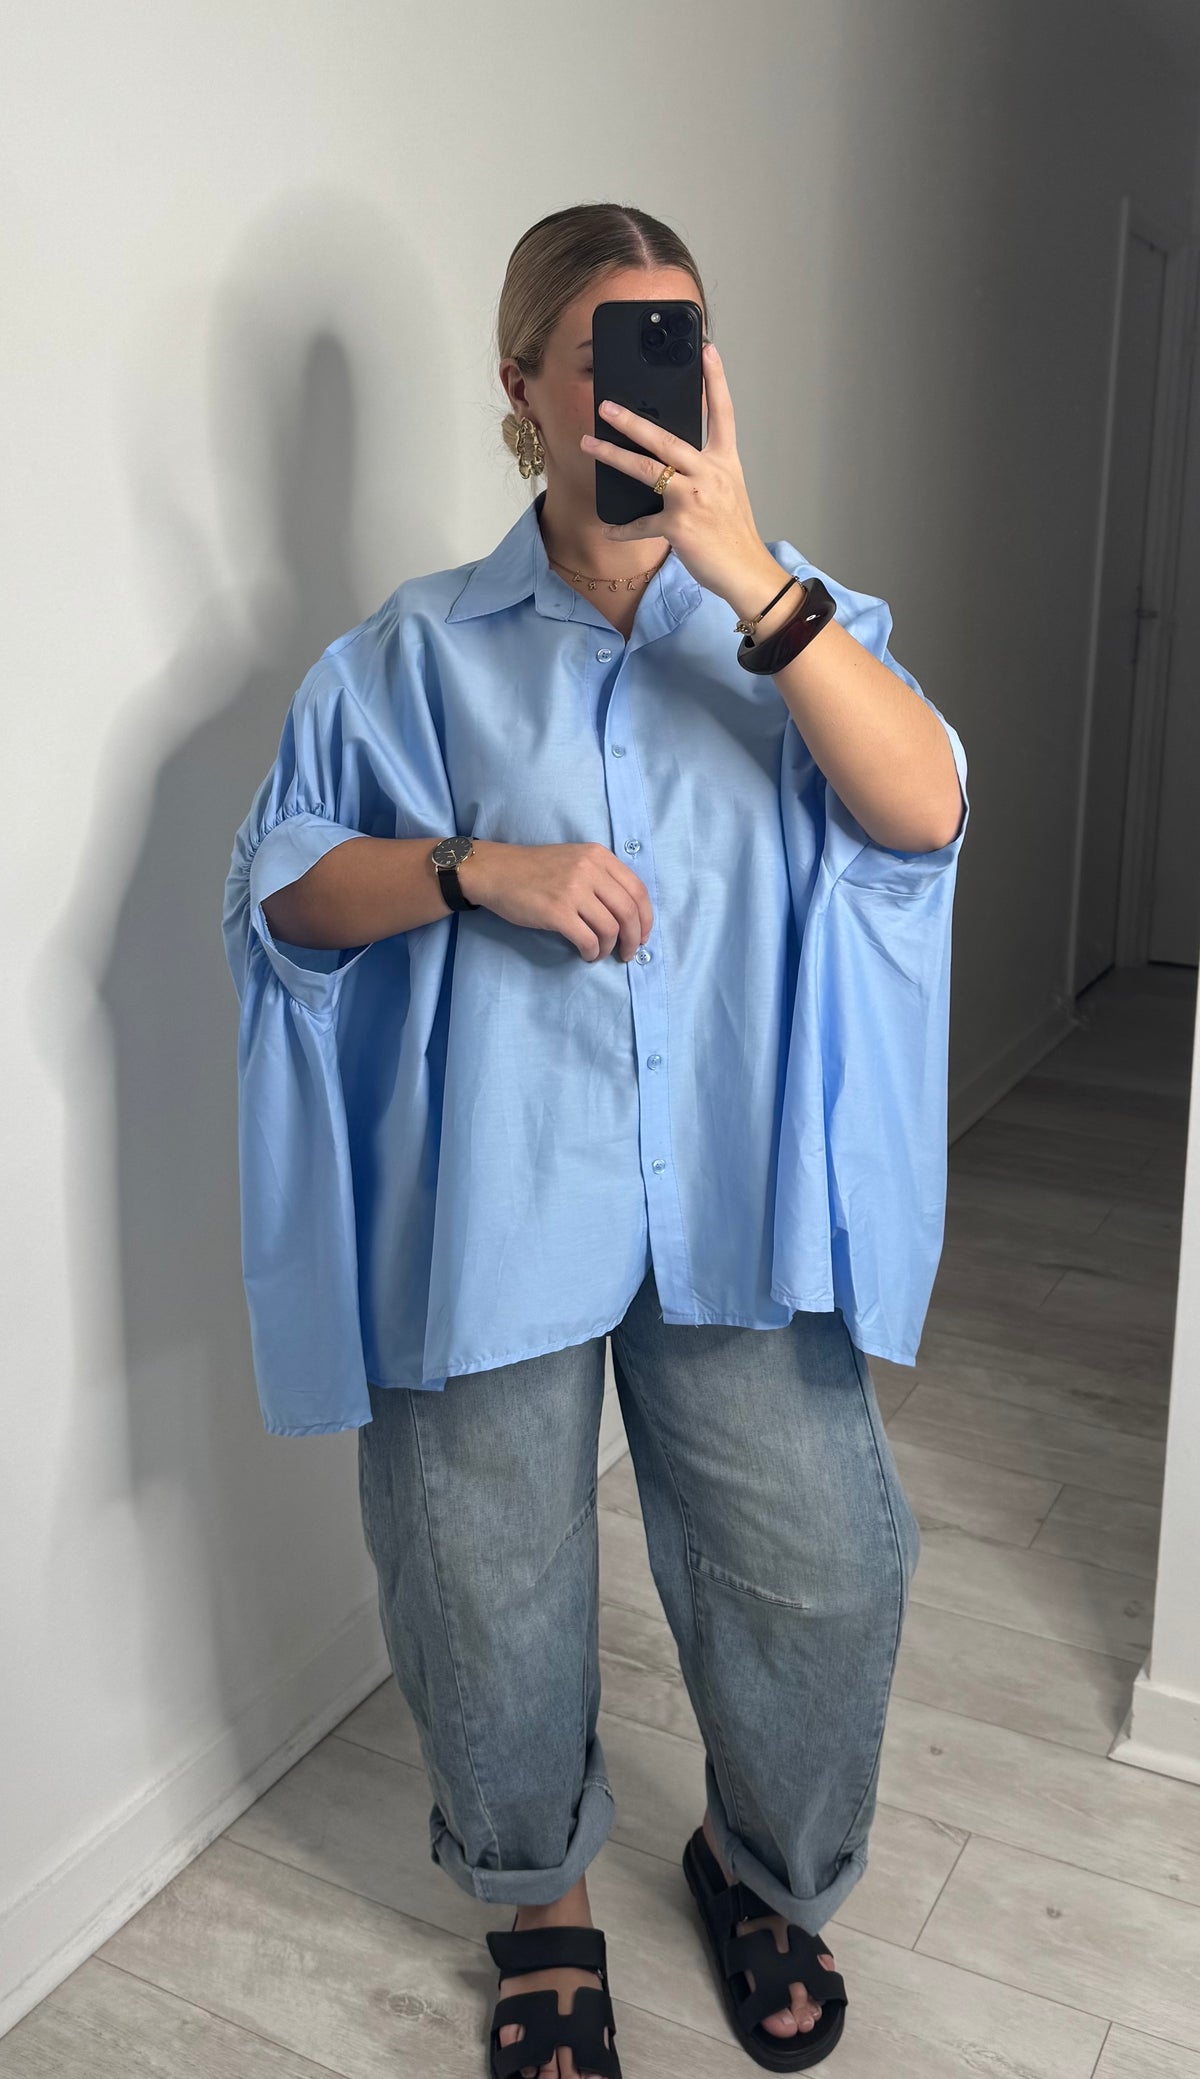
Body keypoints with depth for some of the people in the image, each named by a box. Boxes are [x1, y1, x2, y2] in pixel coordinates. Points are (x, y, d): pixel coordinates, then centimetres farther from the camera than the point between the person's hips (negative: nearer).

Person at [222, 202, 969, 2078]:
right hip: (494, 1206, 0)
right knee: (492, 1602, 11)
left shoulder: (791, 619, 6)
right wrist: (480, 867, -16)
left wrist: (743, 564, -23)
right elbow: (282, 887, 2)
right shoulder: (418, 652, 5)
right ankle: (542, 1902, 41)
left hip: (737, 1202, 1)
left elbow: (923, 810, -12)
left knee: (822, 1575, 6)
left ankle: (766, 1871, 39)